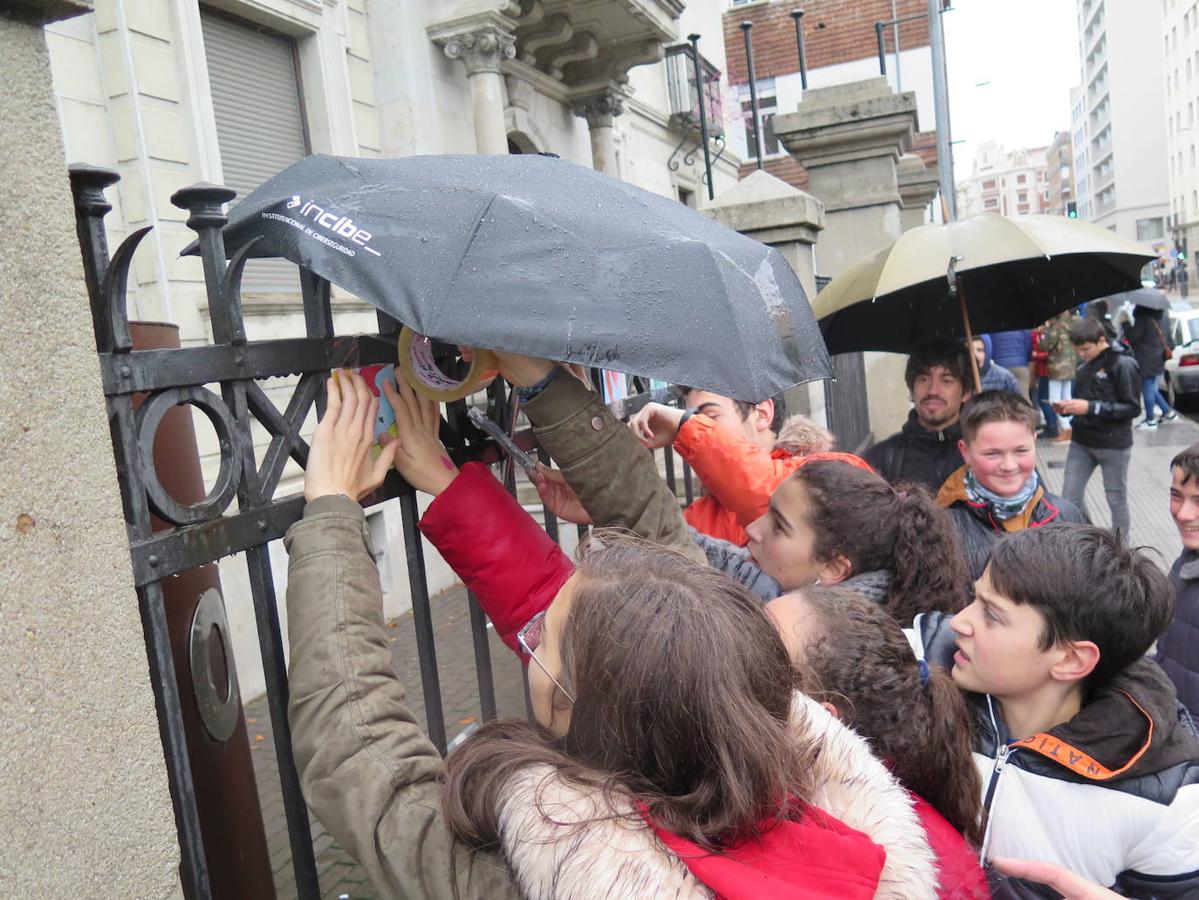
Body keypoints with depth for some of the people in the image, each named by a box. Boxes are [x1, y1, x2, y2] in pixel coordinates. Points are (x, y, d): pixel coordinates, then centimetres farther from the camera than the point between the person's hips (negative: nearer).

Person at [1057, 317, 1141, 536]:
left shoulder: (1122, 364, -11)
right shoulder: (1084, 368, 8)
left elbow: (1133, 408, -15)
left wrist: (1090, 407, -22)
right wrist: (1067, 408, -3)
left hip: (1114, 444, -6)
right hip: (1081, 442, 6)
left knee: (1117, 500, 7)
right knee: (1070, 496, 6)